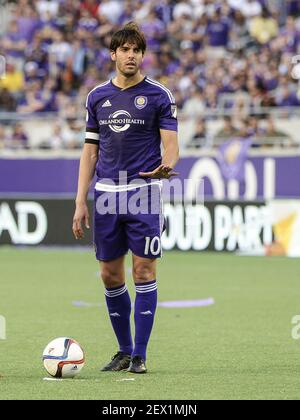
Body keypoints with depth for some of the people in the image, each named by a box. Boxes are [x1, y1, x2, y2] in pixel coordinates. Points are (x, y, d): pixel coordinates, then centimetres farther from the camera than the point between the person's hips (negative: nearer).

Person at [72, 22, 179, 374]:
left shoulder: (158, 95, 0)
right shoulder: (97, 96, 11)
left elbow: (170, 145, -4)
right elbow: (90, 151, 13)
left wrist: (167, 165, -28)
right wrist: (81, 202, 7)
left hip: (143, 191, -4)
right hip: (106, 195, 4)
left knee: (143, 270, -5)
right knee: (110, 275, 6)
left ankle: (139, 355, 1)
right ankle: (124, 350, 20)